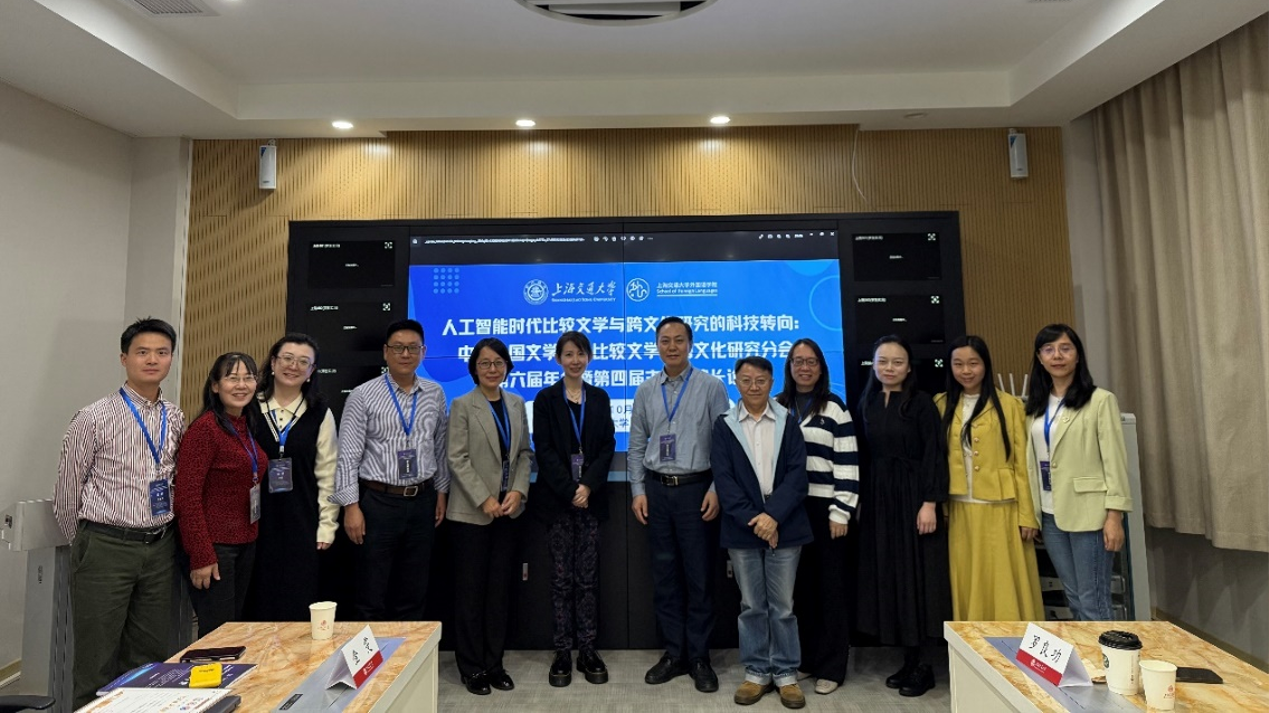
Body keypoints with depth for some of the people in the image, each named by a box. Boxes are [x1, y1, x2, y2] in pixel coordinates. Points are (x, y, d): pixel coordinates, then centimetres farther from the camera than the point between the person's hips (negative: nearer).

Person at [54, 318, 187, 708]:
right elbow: (67, 491, 0)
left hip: (160, 548, 4)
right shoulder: (93, 418, -8)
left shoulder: (176, 420, 5)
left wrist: (160, 537, 13)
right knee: (97, 661, 8)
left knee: (151, 657, 14)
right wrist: (87, 544, 8)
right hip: (106, 548, -4)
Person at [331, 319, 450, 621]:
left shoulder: (435, 395, 4)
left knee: (414, 595, 14)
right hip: (378, 502, -3)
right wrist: (351, 506, -11)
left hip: (422, 501, 3)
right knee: (372, 597, 7)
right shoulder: (363, 396, -7)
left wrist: (441, 492, 10)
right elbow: (348, 455, -8)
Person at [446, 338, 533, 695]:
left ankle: (494, 662, 23)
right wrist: (484, 499, -15)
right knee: (471, 589, 5)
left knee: (501, 588, 10)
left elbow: (524, 452, 8)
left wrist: (518, 490, -7)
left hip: (508, 510, 4)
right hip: (473, 511, -4)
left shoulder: (516, 404, 7)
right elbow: (457, 459, -10)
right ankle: (472, 666, 19)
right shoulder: (462, 405, -6)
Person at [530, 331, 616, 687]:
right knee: (562, 578, 4)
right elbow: (544, 449, -5)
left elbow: (607, 446, 2)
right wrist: (570, 491, -13)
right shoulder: (545, 398, 1)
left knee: (588, 577, 5)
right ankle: (563, 652, 14)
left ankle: (588, 651, 15)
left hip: (591, 496, 2)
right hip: (558, 497, -2)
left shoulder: (599, 398, 8)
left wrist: (588, 486, -12)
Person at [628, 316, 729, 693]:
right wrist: (638, 491, 3)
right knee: (664, 575, 11)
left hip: (696, 488, -3)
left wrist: (716, 489, -11)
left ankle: (699, 657, 21)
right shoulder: (646, 391, 7)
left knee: (699, 576, 5)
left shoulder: (711, 386, -3)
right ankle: (674, 653, 25)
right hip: (657, 489, 3)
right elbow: (636, 446, 10)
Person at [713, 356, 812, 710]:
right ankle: (757, 672, 25)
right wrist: (751, 519, -14)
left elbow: (797, 475, -4)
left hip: (783, 526, 0)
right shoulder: (724, 425, 3)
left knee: (783, 606, 9)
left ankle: (787, 674, 24)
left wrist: (773, 515, -16)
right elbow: (723, 479, -5)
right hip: (743, 528, 0)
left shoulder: (788, 422, 4)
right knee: (751, 606, 11)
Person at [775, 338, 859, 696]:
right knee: (798, 585, 11)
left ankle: (831, 667, 17)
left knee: (831, 587, 5)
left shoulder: (835, 408, 0)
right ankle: (803, 658, 26)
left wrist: (841, 511, -10)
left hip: (825, 507, -3)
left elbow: (848, 465, -4)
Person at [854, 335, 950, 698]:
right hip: (877, 498, 5)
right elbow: (865, 454, 9)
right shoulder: (867, 403, 8)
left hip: (911, 497, -5)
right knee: (887, 577, 8)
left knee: (913, 576, 0)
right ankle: (910, 661, 21)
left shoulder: (921, 402, -7)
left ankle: (916, 664, 13)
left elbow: (934, 455, -11)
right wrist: (860, 499, 7)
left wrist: (930, 502, -17)